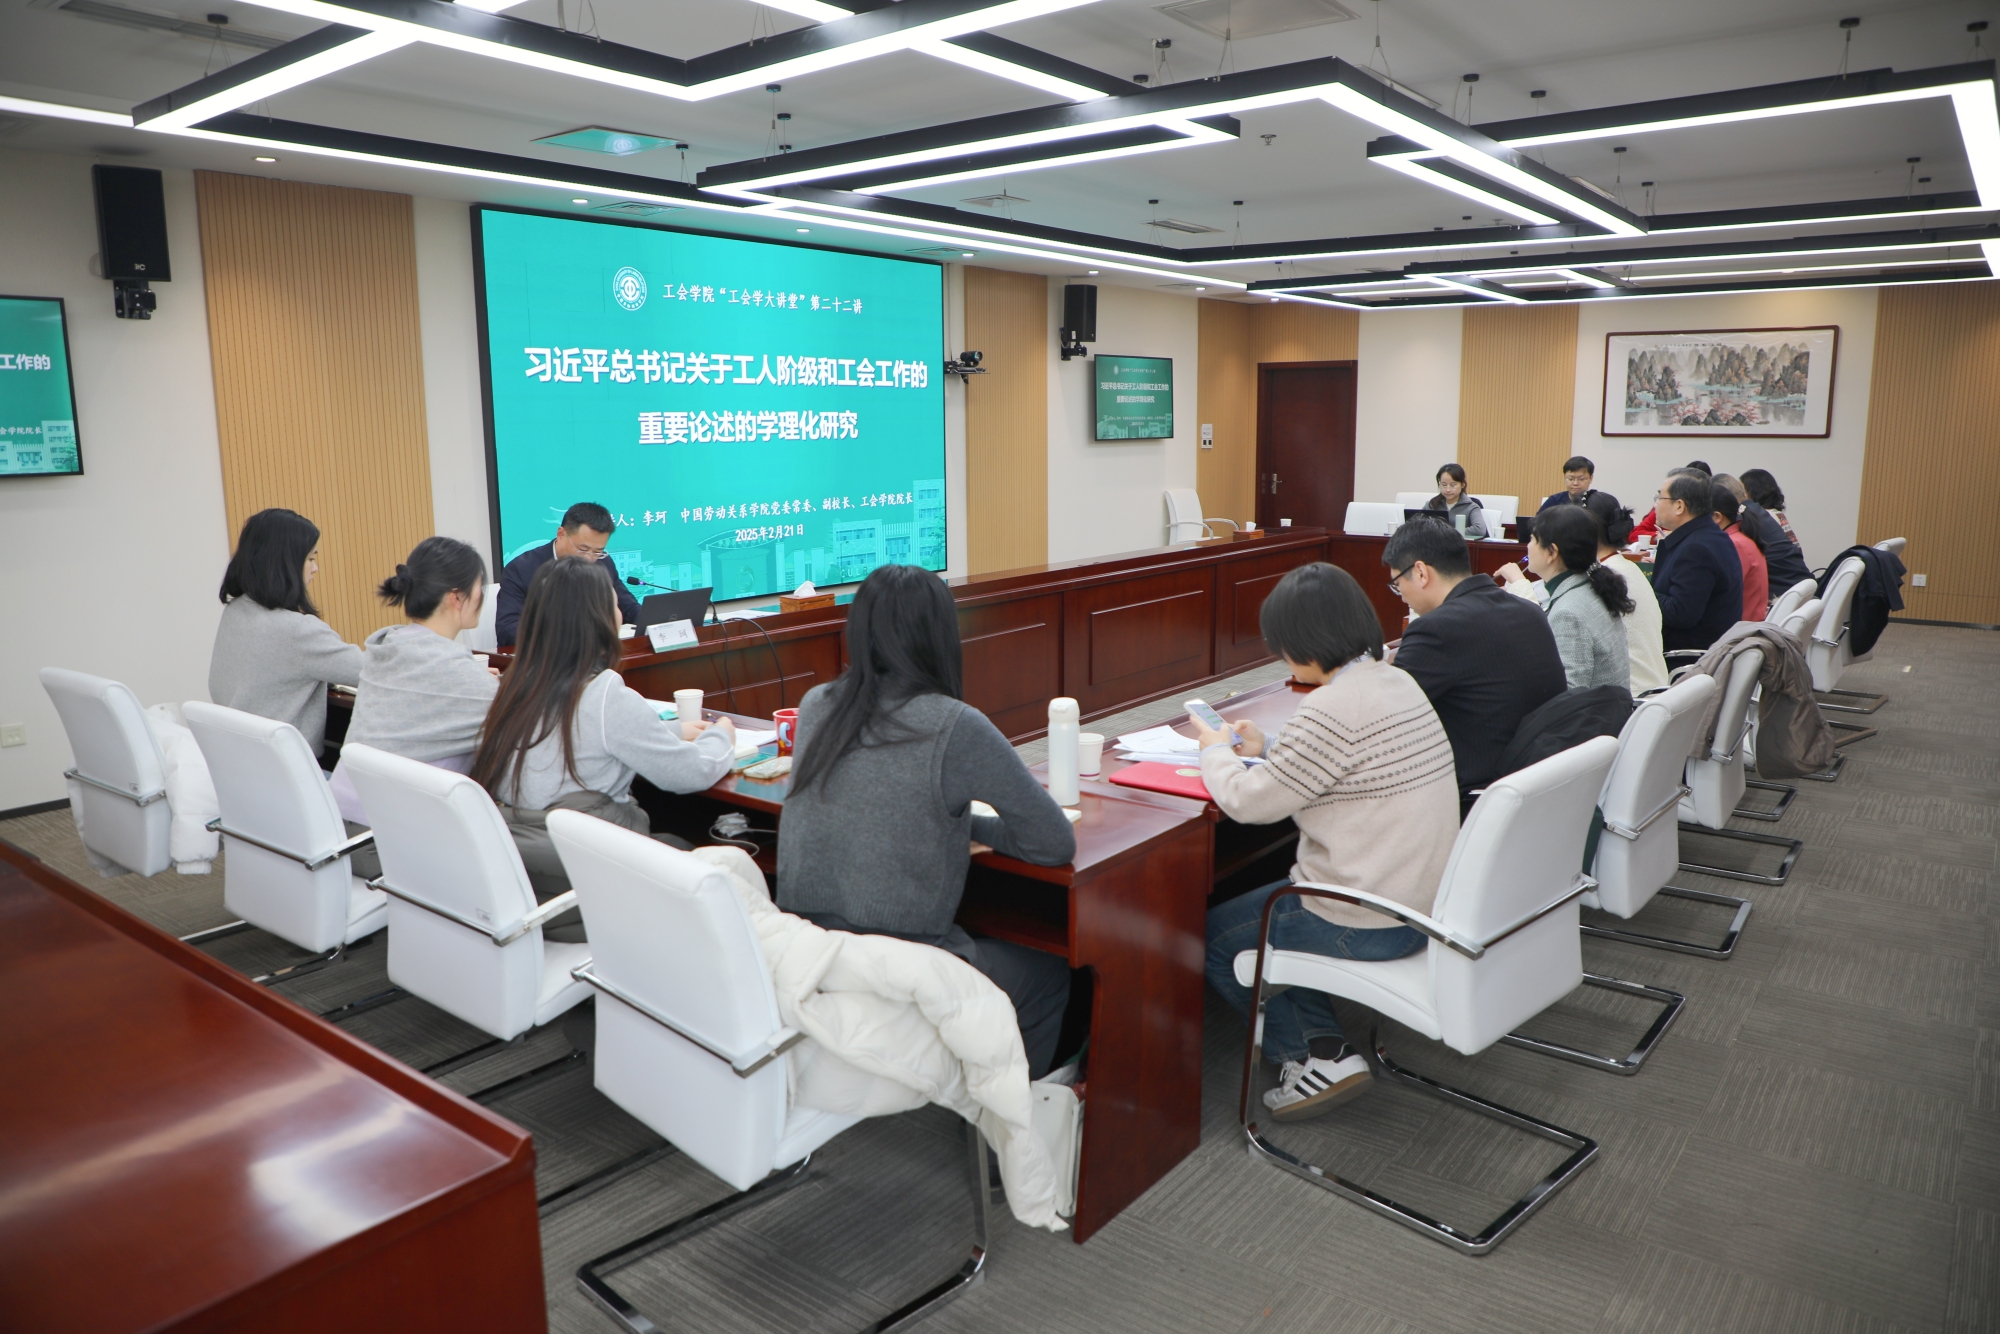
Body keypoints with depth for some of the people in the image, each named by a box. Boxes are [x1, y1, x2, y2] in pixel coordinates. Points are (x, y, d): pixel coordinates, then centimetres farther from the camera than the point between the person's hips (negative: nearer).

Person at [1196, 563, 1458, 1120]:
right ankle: (1325, 1040, 20)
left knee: (1214, 936, 11)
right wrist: (1268, 747, 14)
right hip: (1425, 898, 9)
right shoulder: (1398, 682, 4)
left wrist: (1214, 751, 1)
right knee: (1263, 904, 26)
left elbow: (1249, 802, -17)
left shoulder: (1335, 707, -25)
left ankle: (1318, 1055, 12)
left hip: (1370, 922, -9)